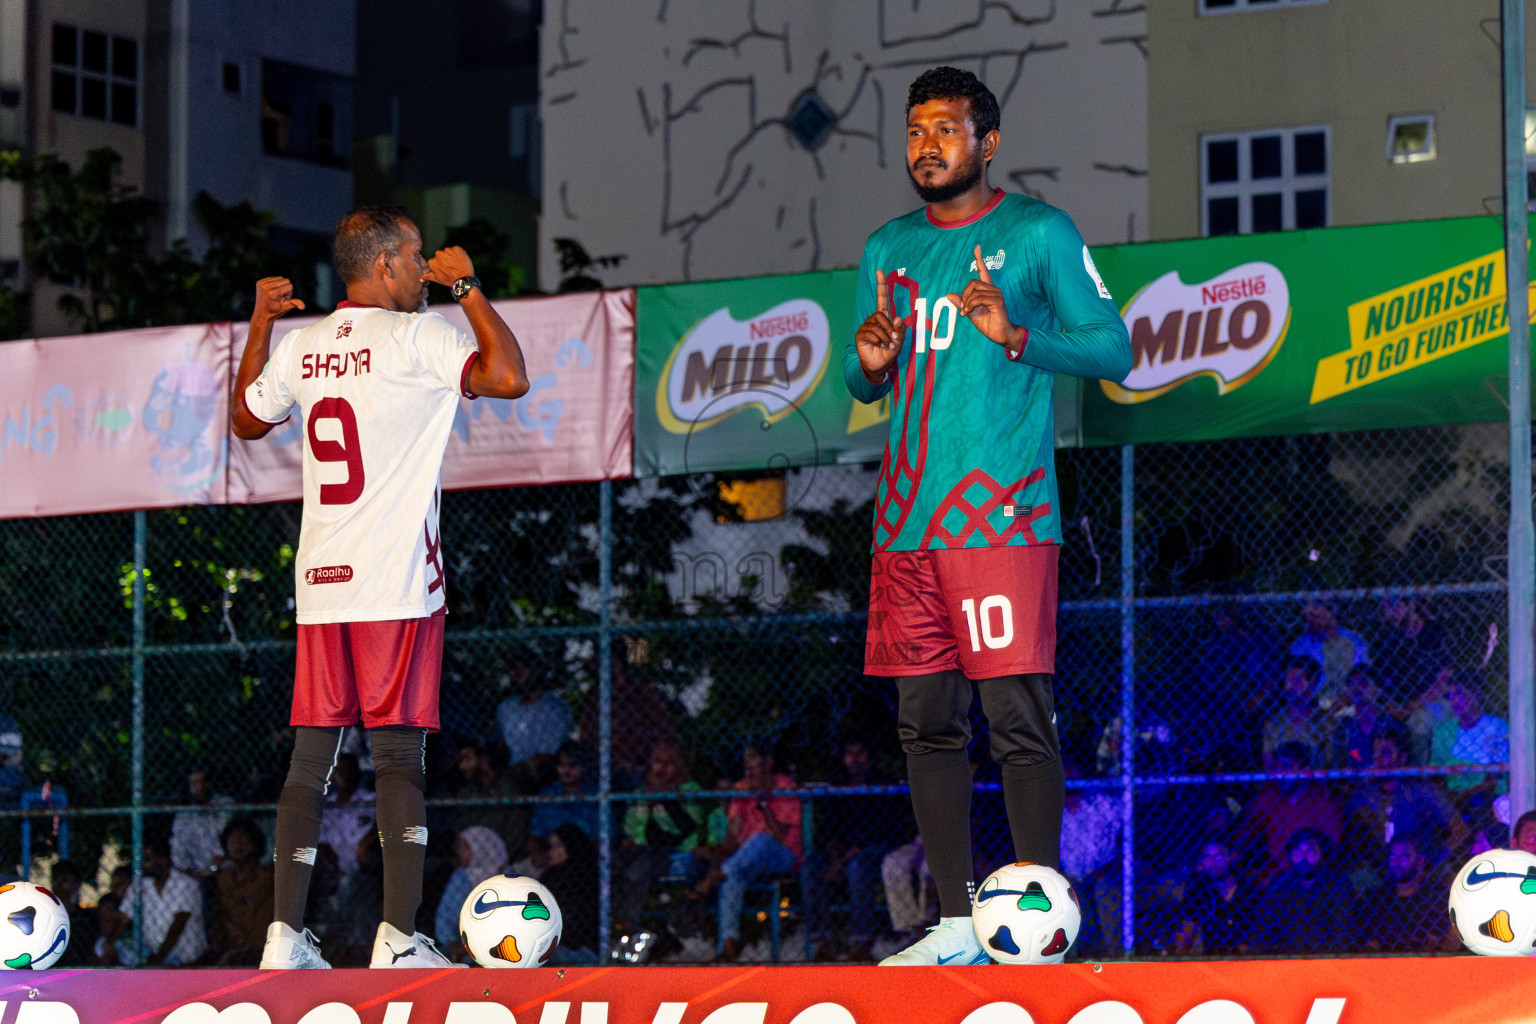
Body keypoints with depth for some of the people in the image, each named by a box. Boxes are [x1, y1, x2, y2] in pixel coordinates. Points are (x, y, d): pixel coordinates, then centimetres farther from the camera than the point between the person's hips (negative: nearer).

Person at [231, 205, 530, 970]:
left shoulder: (299, 347, 11)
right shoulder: (413, 337, -7)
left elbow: (246, 420, 28)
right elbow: (508, 378, -17)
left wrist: (260, 323, 34)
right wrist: (467, 287, -5)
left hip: (320, 586, 6)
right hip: (395, 585, -6)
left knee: (311, 758, 7)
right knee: (399, 755, -5)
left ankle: (285, 935, 4)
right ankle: (398, 938, -10)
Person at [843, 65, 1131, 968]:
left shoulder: (1039, 234, 1)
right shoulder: (890, 248, 18)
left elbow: (1113, 349, -2)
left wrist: (1015, 333, -17)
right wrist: (868, 362, 0)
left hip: (1001, 512, -6)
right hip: (908, 518, 6)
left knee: (1018, 718, -9)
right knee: (926, 722, 4)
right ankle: (958, 925, 9)